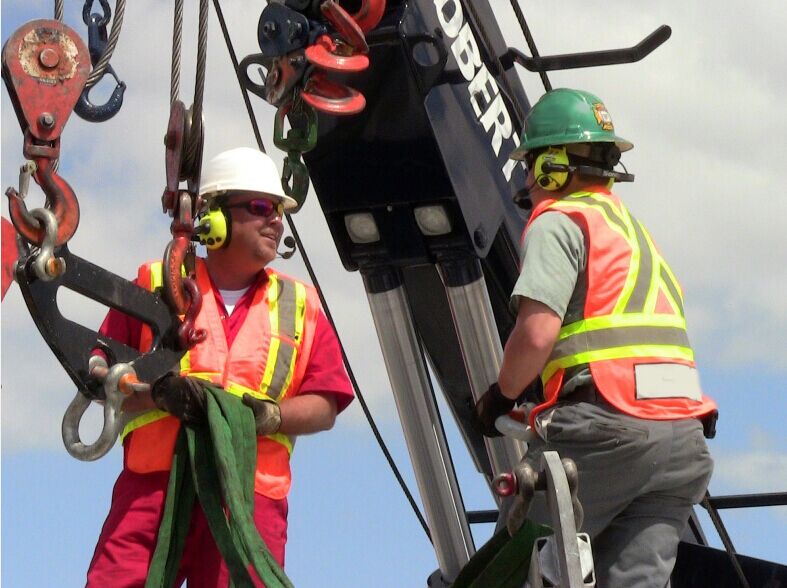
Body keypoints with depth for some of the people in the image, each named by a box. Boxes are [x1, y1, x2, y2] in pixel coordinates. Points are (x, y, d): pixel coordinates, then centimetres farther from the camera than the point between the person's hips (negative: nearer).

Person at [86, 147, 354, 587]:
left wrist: (270, 414, -8)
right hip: (151, 485, -1)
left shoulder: (300, 303, 20)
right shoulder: (157, 284, 15)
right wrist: (158, 392, -10)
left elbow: (325, 406, 13)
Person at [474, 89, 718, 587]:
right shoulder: (634, 227, 28)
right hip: (684, 434, 7)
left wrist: (500, 396, 6)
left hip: (609, 426, -7)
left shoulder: (559, 221, 2)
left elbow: (537, 334, -11)